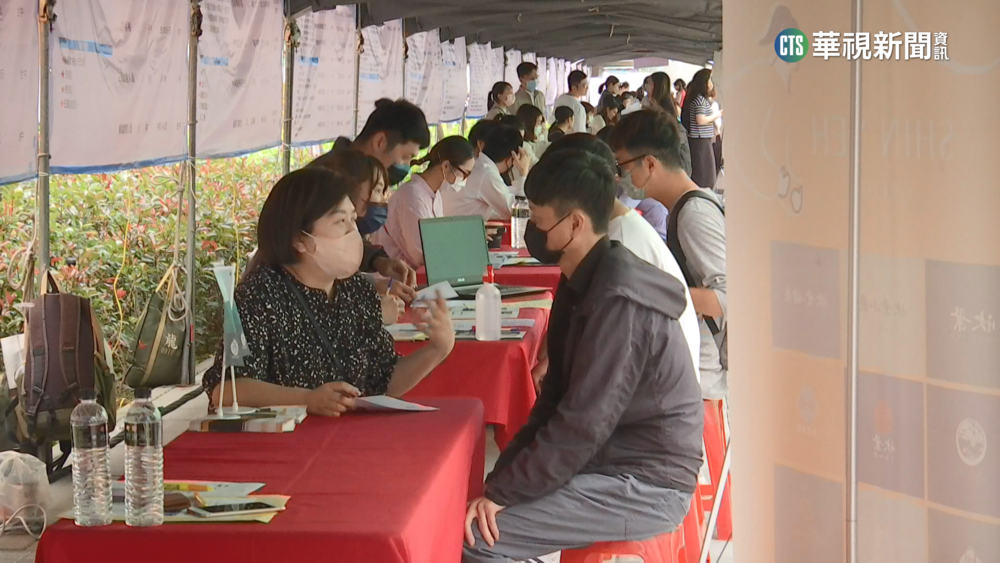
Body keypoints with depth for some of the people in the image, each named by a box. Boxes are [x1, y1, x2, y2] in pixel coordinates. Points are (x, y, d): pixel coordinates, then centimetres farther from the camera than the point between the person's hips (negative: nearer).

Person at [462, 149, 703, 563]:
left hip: (646, 487, -10)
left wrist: (503, 491, -18)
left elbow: (584, 425, -24)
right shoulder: (585, 283, 9)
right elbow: (556, 395, 13)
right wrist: (503, 476, 4)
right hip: (610, 463, 10)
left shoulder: (619, 300, -22)